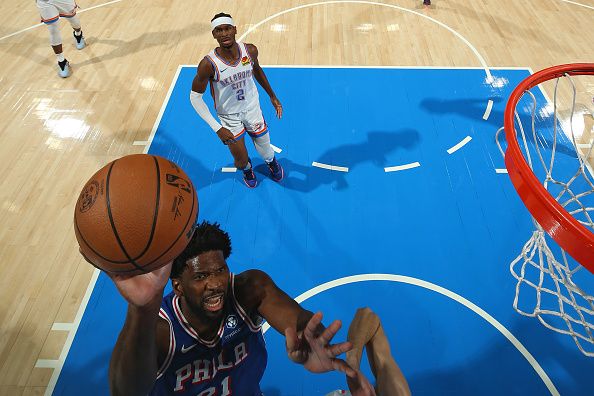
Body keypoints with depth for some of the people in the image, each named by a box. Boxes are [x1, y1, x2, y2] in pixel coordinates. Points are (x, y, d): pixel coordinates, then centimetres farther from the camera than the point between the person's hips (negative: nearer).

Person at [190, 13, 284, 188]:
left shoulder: (250, 50, -17)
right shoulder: (208, 64, -29)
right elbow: (195, 97, -17)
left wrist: (272, 96, 14)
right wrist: (217, 128, -22)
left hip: (252, 108, 3)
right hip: (229, 116, -3)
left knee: (265, 149, 18)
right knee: (241, 161, 4)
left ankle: (272, 162, 59)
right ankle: (247, 169, 46)